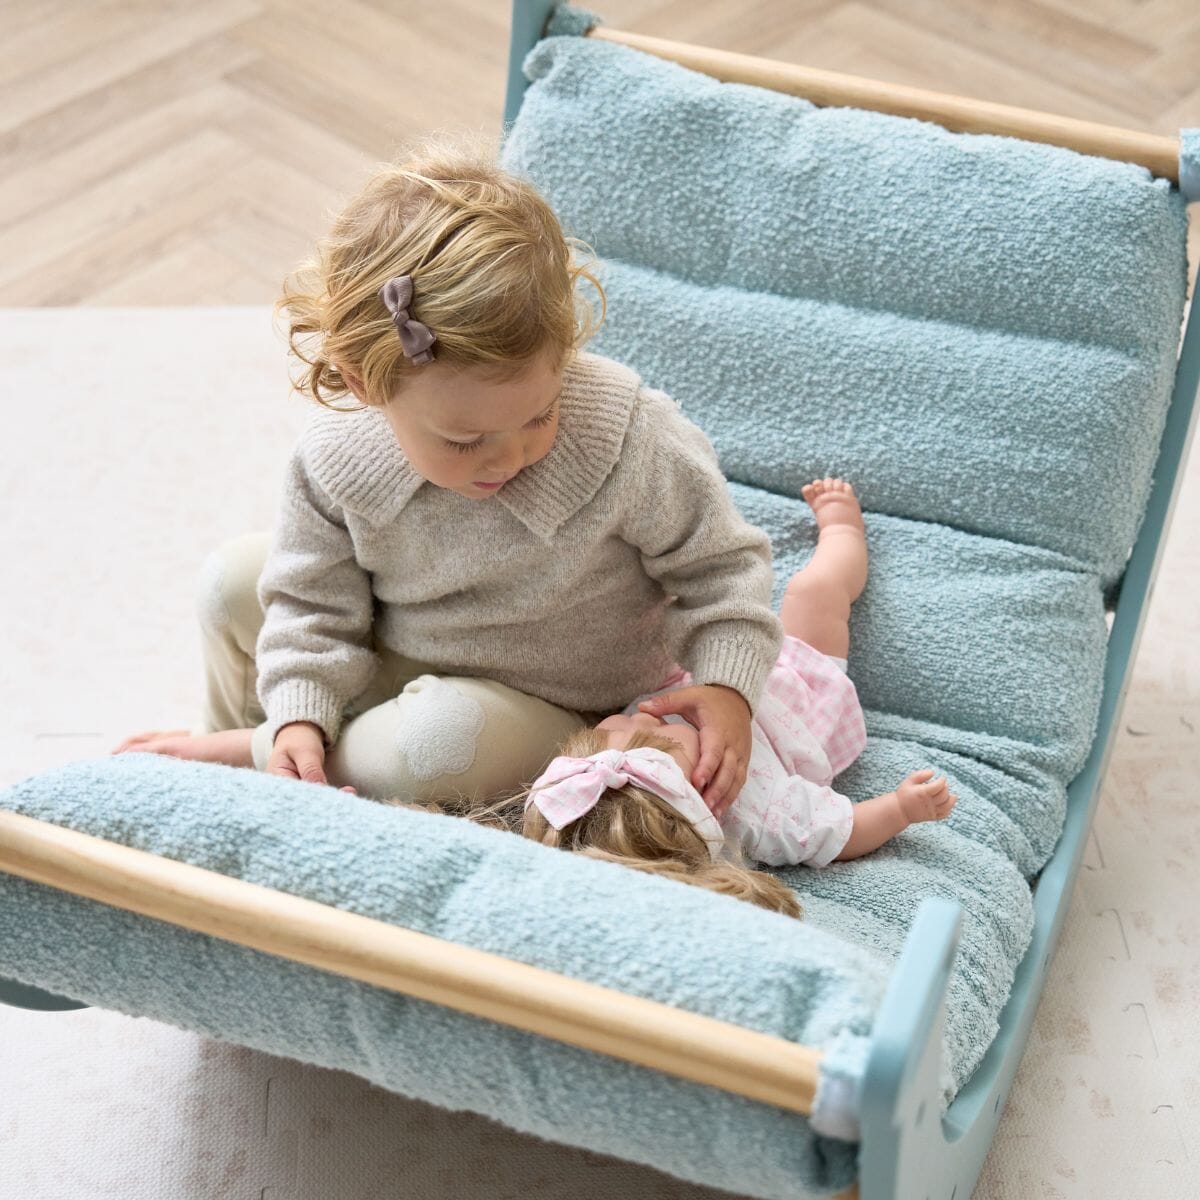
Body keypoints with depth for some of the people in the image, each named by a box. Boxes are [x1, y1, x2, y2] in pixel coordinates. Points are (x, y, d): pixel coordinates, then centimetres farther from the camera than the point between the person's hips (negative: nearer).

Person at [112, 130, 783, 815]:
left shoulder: (631, 444, -30)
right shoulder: (336, 461, -21)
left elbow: (720, 563, -14)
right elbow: (316, 603, -5)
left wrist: (728, 687, -28)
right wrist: (300, 713, -20)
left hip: (554, 723, -3)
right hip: (401, 671, 4)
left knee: (448, 731, -36)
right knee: (235, 576, -6)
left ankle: (243, 752, -11)